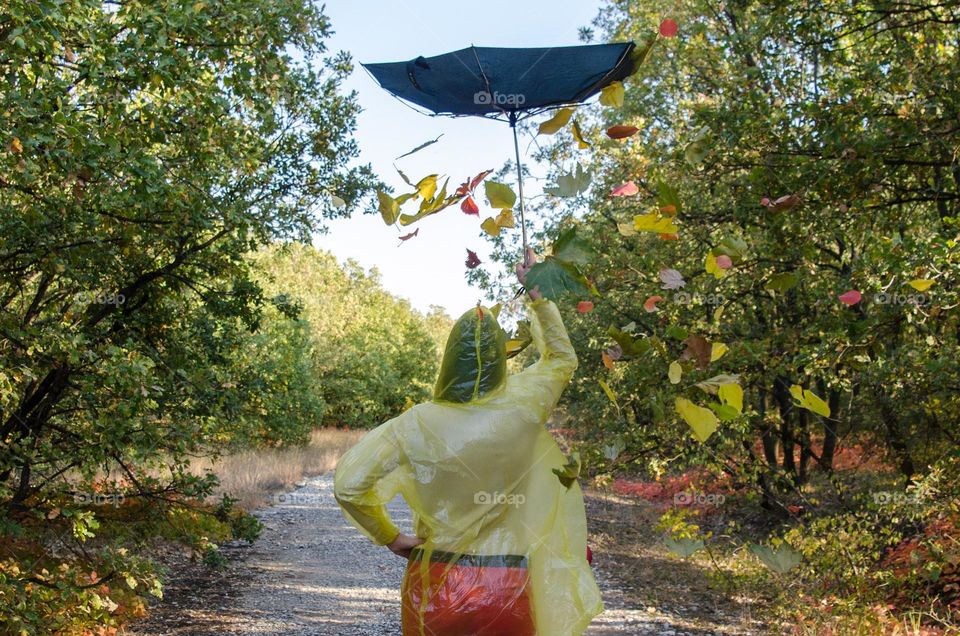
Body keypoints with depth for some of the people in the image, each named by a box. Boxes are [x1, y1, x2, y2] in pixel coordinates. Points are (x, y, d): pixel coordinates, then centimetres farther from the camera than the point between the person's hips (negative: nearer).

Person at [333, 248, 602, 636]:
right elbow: (562, 358, 11)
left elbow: (348, 484, -16)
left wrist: (389, 536, -3)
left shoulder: (419, 423, -12)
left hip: (434, 585, 0)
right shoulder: (521, 408, -10)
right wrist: (537, 293, 15)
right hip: (505, 589, 0)